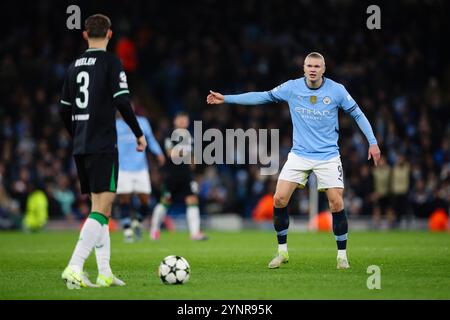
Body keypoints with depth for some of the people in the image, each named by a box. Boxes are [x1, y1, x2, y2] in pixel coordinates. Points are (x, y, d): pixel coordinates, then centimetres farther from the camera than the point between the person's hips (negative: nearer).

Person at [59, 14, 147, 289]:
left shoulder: (74, 66, 13)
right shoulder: (111, 62, -7)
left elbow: (65, 110, 16)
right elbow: (122, 102, -14)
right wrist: (139, 134, -2)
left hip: (81, 148, 7)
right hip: (103, 146, -7)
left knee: (100, 208, 14)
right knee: (102, 209, -9)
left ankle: (105, 273, 12)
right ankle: (74, 268, -22)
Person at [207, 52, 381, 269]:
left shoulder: (336, 90, -6)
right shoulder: (292, 88, -2)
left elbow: (357, 113, 4)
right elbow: (263, 97, 4)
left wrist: (372, 142, -1)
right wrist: (226, 99, 3)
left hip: (328, 156, -2)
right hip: (299, 155, 2)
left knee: (336, 204, -10)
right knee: (279, 199, -9)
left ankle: (342, 255, 6)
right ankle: (282, 252, 7)